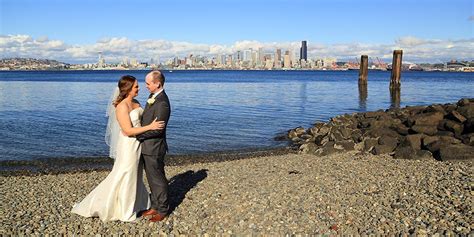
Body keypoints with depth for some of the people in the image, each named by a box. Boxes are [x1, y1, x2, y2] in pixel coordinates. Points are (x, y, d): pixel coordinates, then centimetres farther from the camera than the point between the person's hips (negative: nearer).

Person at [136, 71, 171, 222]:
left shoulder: (162, 103, -24)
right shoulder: (153, 96, 7)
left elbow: (157, 129, -25)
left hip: (154, 148, -9)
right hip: (147, 146, 9)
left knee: (158, 179, 6)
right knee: (152, 179, 19)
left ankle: (162, 210, 23)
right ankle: (155, 206, 34)